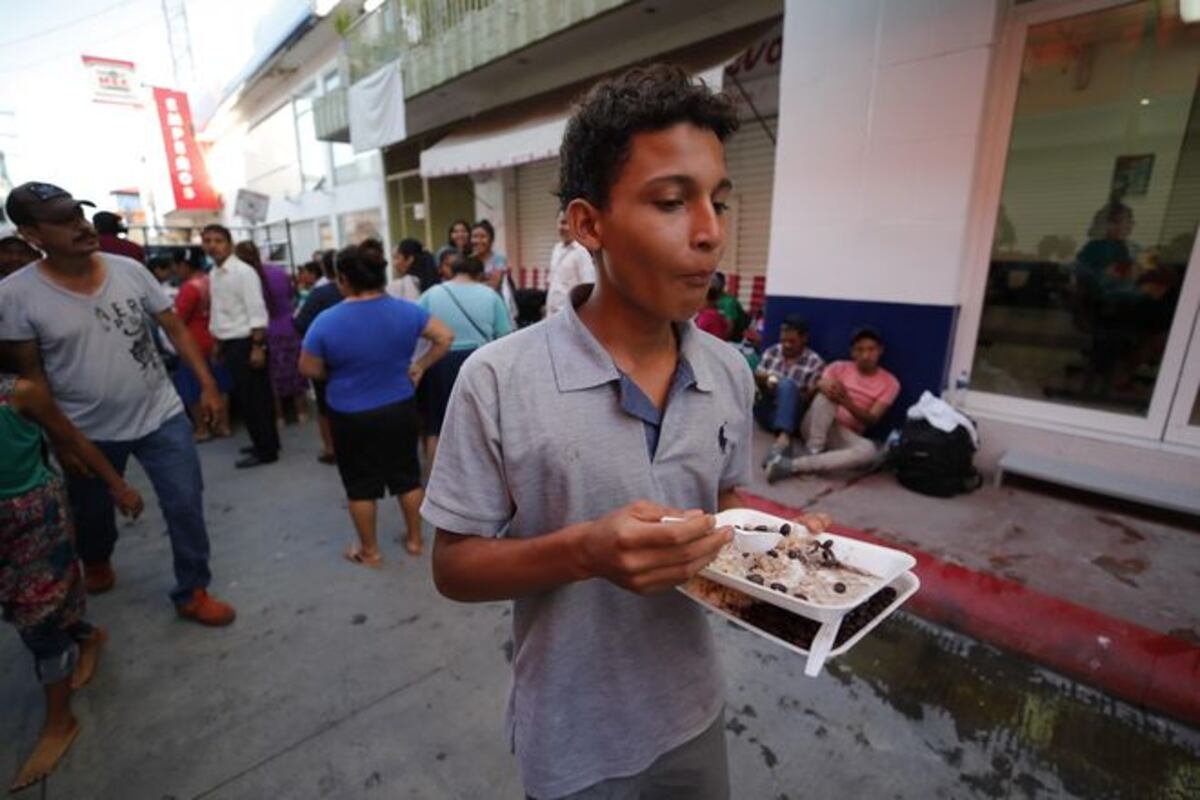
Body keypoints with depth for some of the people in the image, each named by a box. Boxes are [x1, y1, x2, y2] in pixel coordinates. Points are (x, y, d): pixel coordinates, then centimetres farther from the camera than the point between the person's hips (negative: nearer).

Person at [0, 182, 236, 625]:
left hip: (162, 416, 1)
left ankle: (192, 594, 20)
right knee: (91, 513, 22)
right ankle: (97, 562, 56)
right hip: (88, 433, 0)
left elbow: (175, 328, -1)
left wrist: (208, 384, -7)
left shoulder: (130, 270, -6)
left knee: (186, 506, 2)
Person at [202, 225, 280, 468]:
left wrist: (257, 346, -21)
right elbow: (217, 312, 19)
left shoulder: (243, 271, -12)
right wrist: (218, 344, 19)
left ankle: (266, 450, 7)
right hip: (229, 344, 9)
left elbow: (257, 311, -17)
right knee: (243, 397, 14)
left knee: (255, 397, -3)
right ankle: (264, 443, 26)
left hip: (245, 343, -9)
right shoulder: (213, 275, 13)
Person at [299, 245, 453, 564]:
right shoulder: (405, 310, -8)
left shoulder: (327, 321, -15)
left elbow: (309, 369, -7)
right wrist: (420, 366, 2)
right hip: (401, 409, 3)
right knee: (407, 475, 16)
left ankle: (370, 551, 28)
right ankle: (415, 540, 30)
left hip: (351, 416, -2)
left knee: (361, 484, 13)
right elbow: (445, 337, -4)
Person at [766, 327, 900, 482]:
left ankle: (793, 465, -39)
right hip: (815, 427, -1)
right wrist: (823, 385, -31)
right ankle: (813, 451, -28)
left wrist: (847, 402, -26)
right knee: (827, 393, -30)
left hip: (845, 435, 1)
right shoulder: (839, 367, 6)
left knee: (868, 450, -36)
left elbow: (871, 420, -7)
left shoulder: (889, 383, 4)